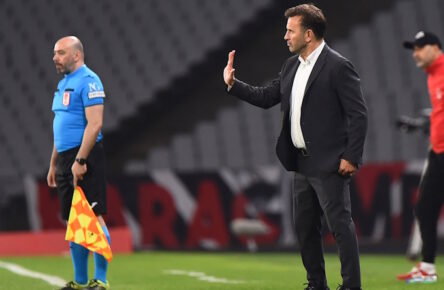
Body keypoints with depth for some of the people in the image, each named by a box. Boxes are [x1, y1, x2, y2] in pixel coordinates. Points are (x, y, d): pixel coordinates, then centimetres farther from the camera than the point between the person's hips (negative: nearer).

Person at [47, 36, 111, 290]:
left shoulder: (88, 81, -10)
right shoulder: (64, 83, 19)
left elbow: (94, 124, -18)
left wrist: (80, 160, -22)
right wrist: (54, 164, 22)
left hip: (84, 157, -9)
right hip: (66, 159, 9)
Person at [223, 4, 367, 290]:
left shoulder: (338, 67, -14)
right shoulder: (292, 65, 10)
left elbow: (359, 115, -15)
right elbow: (266, 97, 16)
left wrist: (351, 157, -18)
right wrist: (233, 84, 6)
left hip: (329, 165, -9)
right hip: (302, 163, 9)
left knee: (340, 225, -7)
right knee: (305, 227, 14)